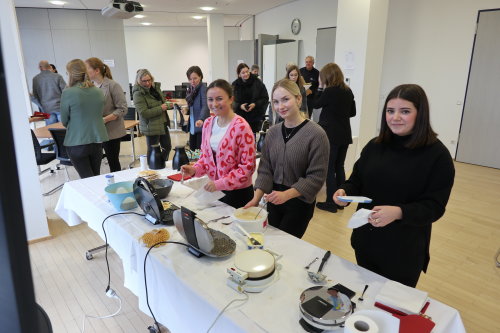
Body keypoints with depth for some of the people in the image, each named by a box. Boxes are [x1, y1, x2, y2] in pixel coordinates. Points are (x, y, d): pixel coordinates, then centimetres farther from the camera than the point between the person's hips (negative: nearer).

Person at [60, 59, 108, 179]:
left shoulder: (68, 93, -12)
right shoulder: (98, 92, 1)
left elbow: (64, 121, -2)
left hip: (77, 143, -5)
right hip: (97, 140, 5)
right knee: (96, 177, 14)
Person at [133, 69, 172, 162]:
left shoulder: (156, 87, 7)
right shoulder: (138, 94, -16)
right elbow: (144, 113, -23)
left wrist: (167, 105, -1)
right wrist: (161, 108, -21)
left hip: (163, 124, 8)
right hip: (151, 127, -8)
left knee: (167, 147, 18)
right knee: (153, 151, 2)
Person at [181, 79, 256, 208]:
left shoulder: (241, 127, -19)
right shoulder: (208, 123, 2)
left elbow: (248, 166, -17)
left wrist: (220, 183, -21)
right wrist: (195, 170, -6)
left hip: (238, 193, -6)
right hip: (214, 190, 6)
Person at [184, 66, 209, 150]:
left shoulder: (203, 89, -13)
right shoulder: (191, 89, 10)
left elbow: (205, 106, -27)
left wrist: (201, 119, -43)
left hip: (201, 125, -7)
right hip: (192, 125, 8)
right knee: (192, 149, 10)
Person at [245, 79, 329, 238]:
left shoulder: (316, 134, -16)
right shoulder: (273, 132, 1)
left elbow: (316, 177, -17)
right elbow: (265, 169, 2)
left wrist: (287, 194, -25)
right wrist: (256, 198, -9)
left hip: (299, 202, -5)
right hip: (274, 200, 5)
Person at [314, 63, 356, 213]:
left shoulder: (329, 91, -15)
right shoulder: (348, 91, 6)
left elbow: (316, 104, 0)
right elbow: (353, 112, 15)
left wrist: (320, 87, 7)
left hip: (330, 135, -7)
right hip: (344, 135, 7)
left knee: (329, 169, 2)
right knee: (339, 167, 15)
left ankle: (331, 203, 8)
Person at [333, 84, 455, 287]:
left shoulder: (437, 155, -14)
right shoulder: (375, 146, 0)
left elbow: (434, 206, -17)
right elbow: (357, 180, 7)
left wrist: (398, 213, -34)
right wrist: (345, 191, -15)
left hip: (404, 249, -4)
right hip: (365, 240, 4)